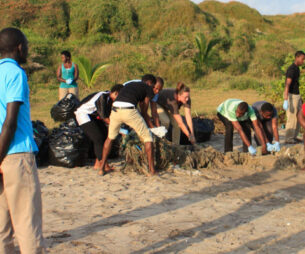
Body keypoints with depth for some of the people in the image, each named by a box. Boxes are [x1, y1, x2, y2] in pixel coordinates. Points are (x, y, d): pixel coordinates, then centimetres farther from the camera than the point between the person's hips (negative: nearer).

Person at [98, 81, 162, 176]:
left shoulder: (130, 85, 35)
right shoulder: (149, 89, 17)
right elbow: (143, 112, 18)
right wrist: (149, 125, 33)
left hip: (115, 109, 6)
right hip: (129, 110, -5)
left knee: (110, 137, 27)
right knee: (148, 137, 11)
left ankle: (101, 168, 28)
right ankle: (152, 170, 10)